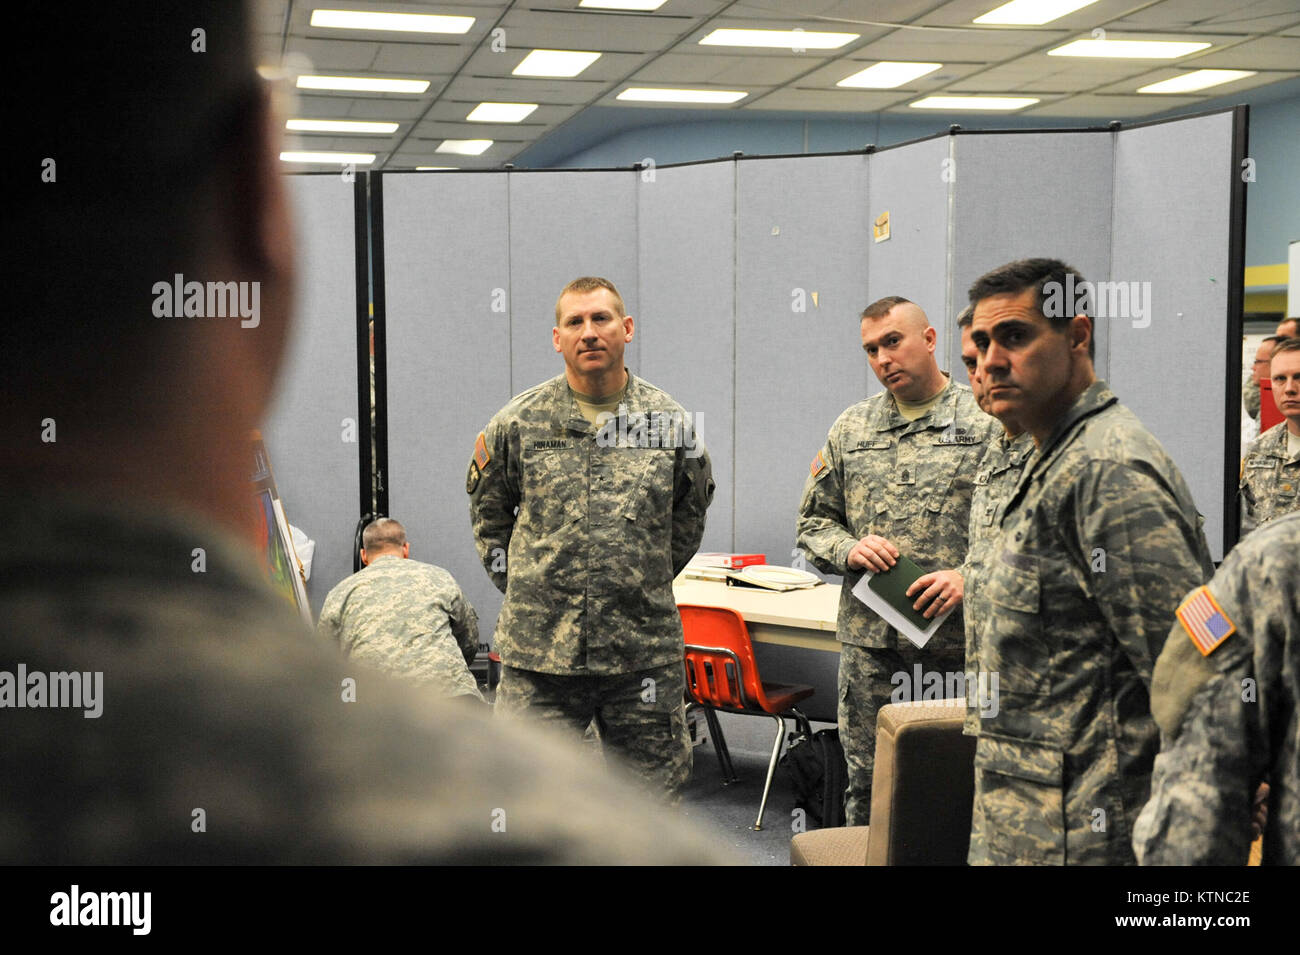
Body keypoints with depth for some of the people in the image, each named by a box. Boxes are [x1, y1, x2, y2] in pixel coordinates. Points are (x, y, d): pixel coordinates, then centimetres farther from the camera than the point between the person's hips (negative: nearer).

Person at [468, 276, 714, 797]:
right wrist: (526, 589, 9)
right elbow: (488, 515, 14)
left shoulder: (671, 424, 3)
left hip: (646, 655, 1)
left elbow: (688, 518, 17)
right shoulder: (516, 424, 1)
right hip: (539, 656, -1)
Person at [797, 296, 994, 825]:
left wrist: (970, 577, -16)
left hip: (959, 642, -3)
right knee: (866, 782, 9)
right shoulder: (849, 430, 12)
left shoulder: (988, 424, 0)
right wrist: (848, 549, -4)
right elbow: (813, 521, 16)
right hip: (868, 641, 3)